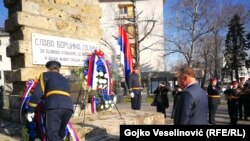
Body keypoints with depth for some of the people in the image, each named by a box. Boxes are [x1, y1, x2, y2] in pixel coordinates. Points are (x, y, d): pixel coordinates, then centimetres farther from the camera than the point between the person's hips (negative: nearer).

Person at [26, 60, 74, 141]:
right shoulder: (65, 80, 35)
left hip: (54, 107, -5)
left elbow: (37, 93, 9)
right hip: (69, 107, 6)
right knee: (60, 134, 20)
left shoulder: (45, 75, 20)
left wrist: (30, 110, 13)